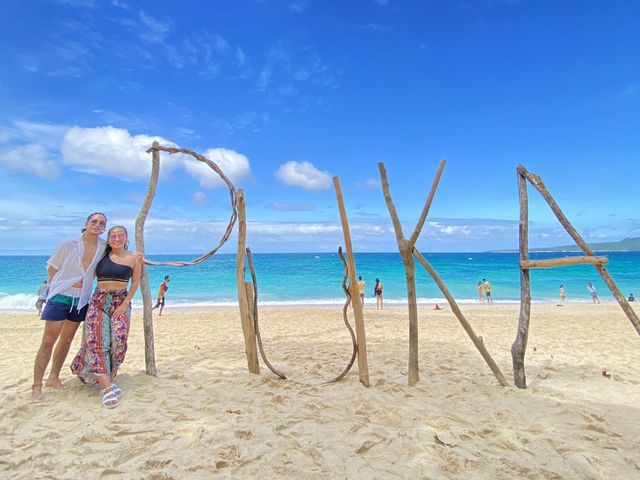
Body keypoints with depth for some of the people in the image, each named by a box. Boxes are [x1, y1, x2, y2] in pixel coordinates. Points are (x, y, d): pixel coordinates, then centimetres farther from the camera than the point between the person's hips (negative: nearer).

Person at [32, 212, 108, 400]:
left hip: (81, 300, 4)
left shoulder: (104, 247, 0)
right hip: (60, 296, -4)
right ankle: (37, 385, 5)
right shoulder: (71, 244, -9)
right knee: (48, 340, -4)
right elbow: (51, 267, 0)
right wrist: (56, 286, -3)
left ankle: (54, 377, 28)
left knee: (66, 340, 13)